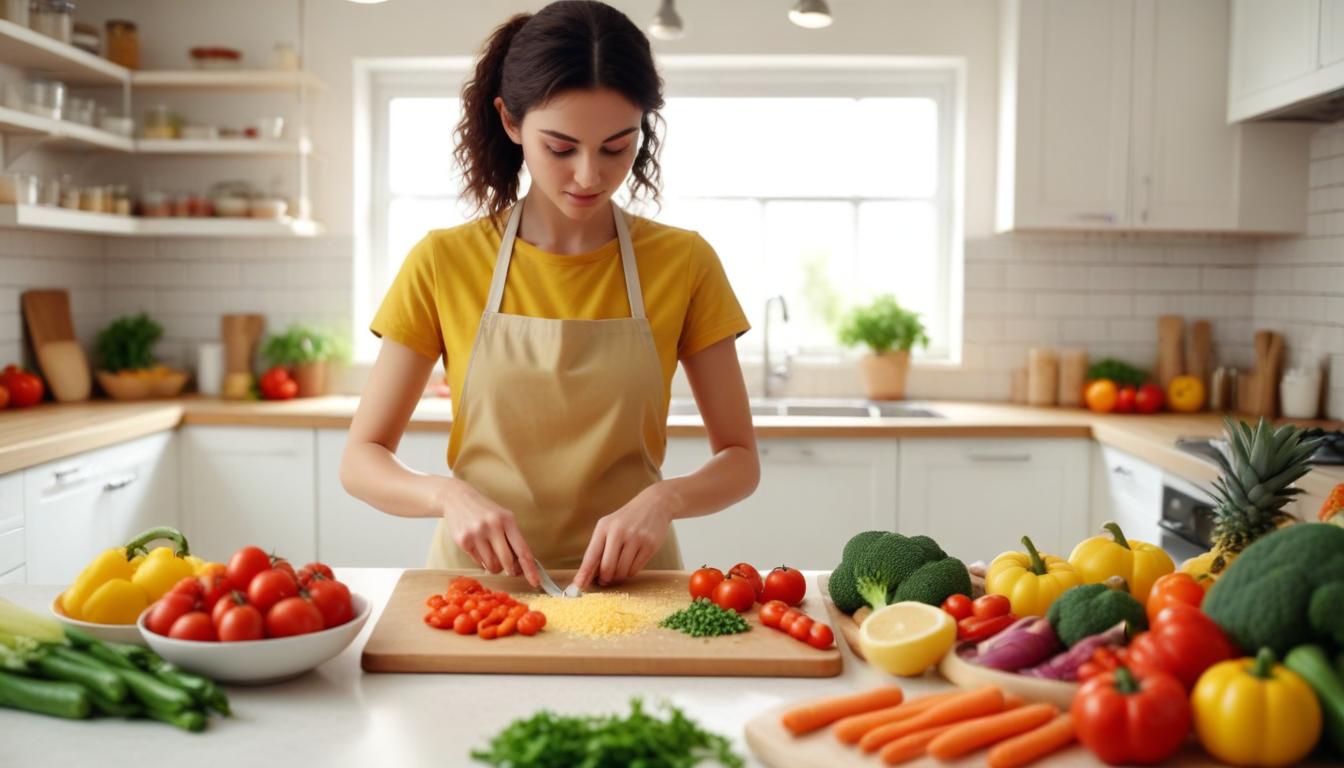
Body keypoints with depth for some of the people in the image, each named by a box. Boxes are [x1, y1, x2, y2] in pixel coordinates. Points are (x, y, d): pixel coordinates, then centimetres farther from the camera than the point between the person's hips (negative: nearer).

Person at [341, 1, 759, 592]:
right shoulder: (442, 263, -4)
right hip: (478, 572, 0)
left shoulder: (684, 263, -3)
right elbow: (361, 460, 0)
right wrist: (448, 494, -21)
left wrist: (663, 499, -19)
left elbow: (740, 460, 2)